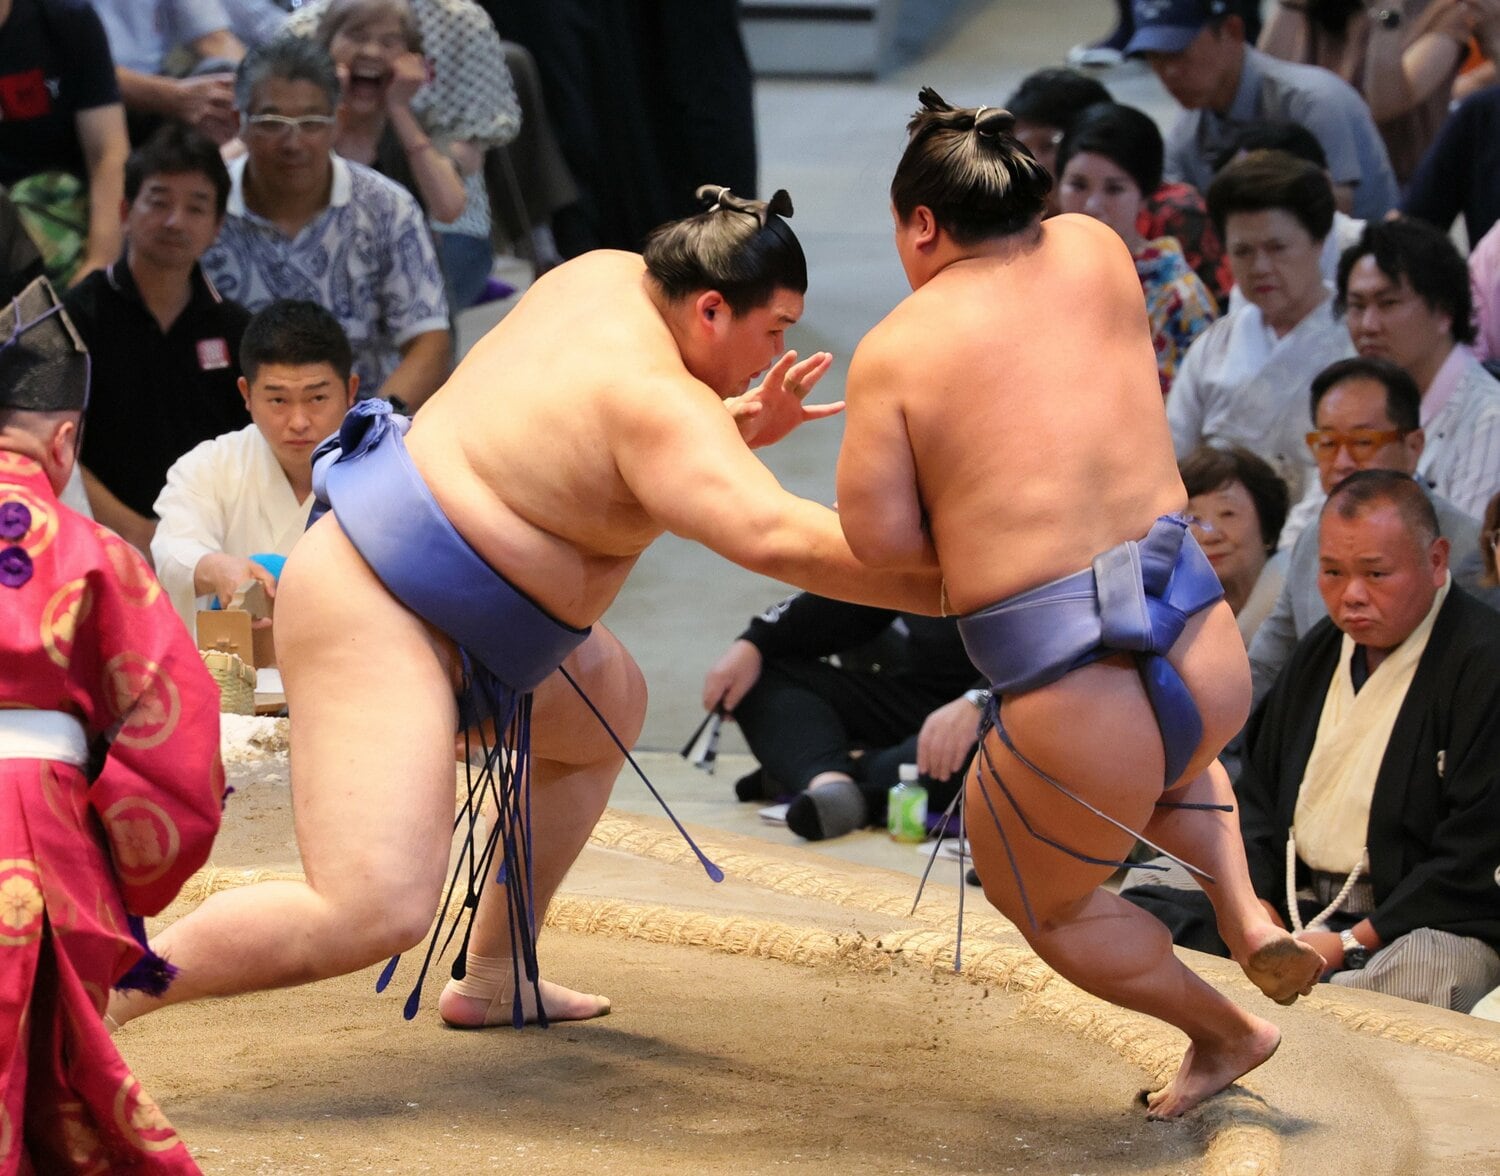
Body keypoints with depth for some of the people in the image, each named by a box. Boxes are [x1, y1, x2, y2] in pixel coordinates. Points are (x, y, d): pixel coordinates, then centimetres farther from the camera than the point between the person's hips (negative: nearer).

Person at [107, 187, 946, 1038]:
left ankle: (496, 980, 35)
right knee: (378, 911, -24)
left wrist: (740, 424, 7)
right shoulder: (657, 401, -20)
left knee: (610, 705, 31)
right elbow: (776, 536, -31)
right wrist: (946, 589, -28)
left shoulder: (609, 276, 6)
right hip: (373, 612, -11)